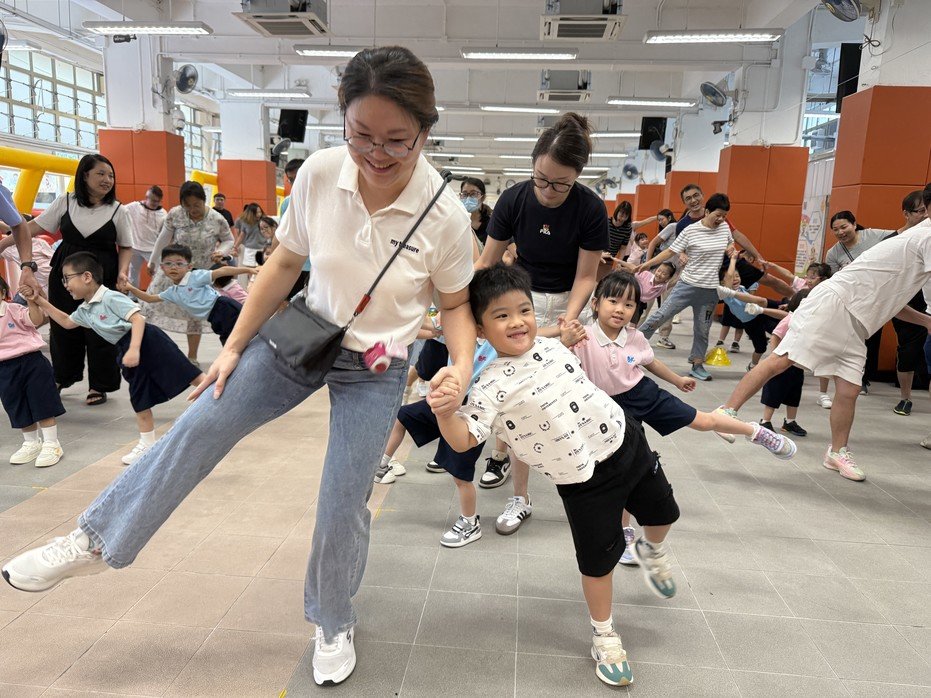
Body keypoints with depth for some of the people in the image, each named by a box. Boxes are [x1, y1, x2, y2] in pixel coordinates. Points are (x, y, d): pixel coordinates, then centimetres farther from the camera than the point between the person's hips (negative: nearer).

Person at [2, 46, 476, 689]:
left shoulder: (444, 214, -21)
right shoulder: (319, 172, -16)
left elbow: (456, 302, -5)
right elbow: (286, 262, -2)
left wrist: (462, 366, -24)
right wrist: (234, 345, 3)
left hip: (375, 371, -2)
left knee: (344, 506, 2)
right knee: (199, 426, 0)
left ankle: (334, 624, 33)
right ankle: (96, 542, 26)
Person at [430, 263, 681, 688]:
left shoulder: (553, 346, -1)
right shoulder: (492, 387, -20)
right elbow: (463, 441, -28)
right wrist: (445, 412, -43)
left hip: (627, 444, 6)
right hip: (583, 480, -5)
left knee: (662, 513, 23)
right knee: (599, 560, 4)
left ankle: (653, 552, 60)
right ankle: (603, 636, 32)